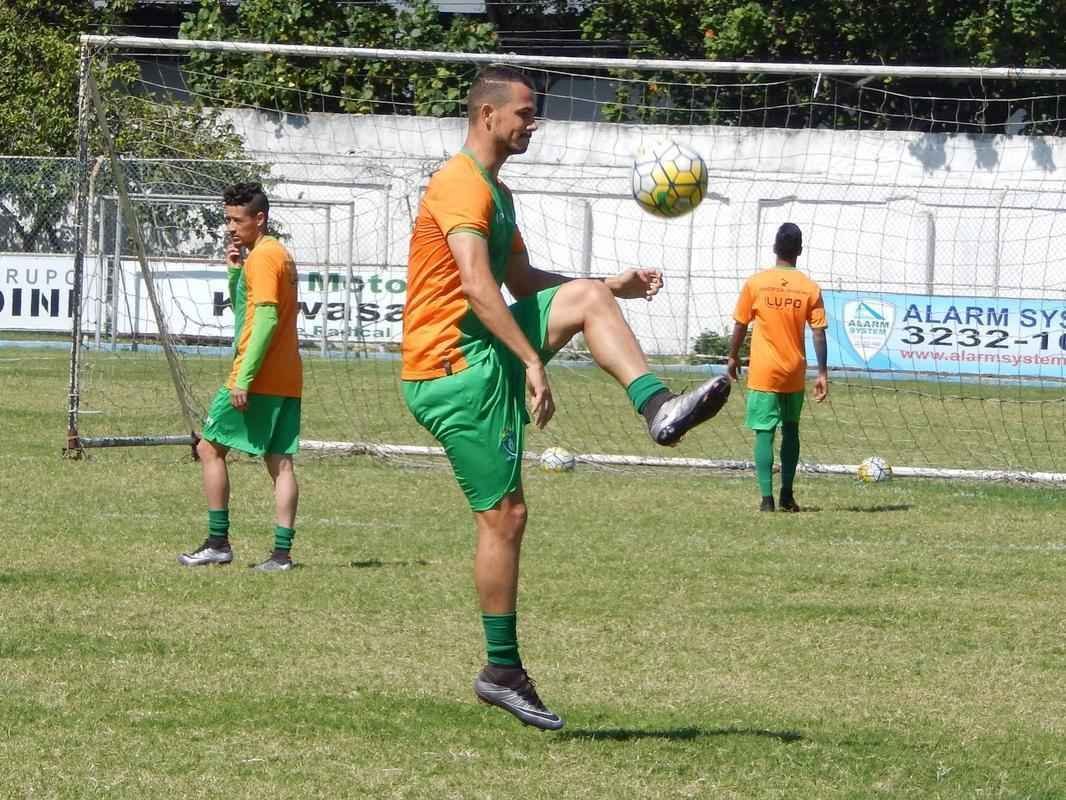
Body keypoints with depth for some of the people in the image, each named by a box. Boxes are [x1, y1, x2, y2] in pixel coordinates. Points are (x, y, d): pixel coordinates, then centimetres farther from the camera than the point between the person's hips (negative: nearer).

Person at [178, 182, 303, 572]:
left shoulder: (261, 257, -11)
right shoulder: (280, 254, 19)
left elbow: (266, 318, -20)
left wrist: (243, 378, -22)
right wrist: (234, 272, 11)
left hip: (258, 379, -9)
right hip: (286, 380, 9)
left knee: (210, 448, 1)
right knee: (280, 462, 4)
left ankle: (218, 542, 0)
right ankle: (282, 551, -2)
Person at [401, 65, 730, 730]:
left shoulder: (497, 194, 19)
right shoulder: (462, 186, -14)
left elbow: (521, 282, 28)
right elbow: (477, 286, -26)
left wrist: (613, 285, 20)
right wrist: (532, 363, -30)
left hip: (485, 349, 9)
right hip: (451, 369, -9)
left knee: (588, 297, -1)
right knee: (505, 515, -7)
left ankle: (657, 408, -18)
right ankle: (502, 671, 1)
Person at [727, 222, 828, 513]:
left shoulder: (755, 283, -6)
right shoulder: (810, 288, -3)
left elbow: (740, 325, 0)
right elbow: (819, 333, -5)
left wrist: (733, 357, 15)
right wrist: (822, 373, 0)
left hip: (763, 372, -2)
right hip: (795, 373, 2)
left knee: (764, 433, -2)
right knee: (791, 430, 18)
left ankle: (767, 498, -12)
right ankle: (787, 496, 19)